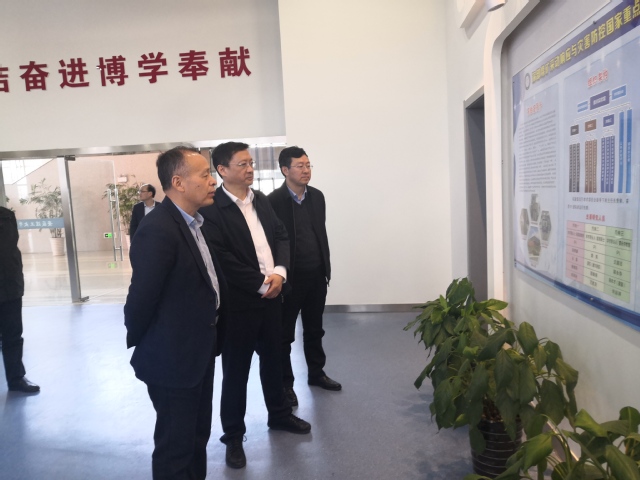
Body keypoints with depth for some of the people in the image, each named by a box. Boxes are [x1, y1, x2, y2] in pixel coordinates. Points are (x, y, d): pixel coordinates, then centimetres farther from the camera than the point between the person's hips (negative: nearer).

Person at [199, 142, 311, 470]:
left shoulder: (261, 200, 9)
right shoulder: (211, 208, -15)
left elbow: (281, 236, 8)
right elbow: (221, 259, -21)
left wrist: (279, 272, -9)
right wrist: (261, 283, -17)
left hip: (271, 296, 7)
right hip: (238, 303, -7)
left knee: (273, 359, 22)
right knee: (235, 371, 9)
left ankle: (279, 415, 43)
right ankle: (233, 436, 27)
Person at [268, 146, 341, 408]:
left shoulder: (317, 196, 6)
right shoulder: (273, 200, -12)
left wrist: (327, 267, 11)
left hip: (316, 275, 6)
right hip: (290, 277, -5)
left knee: (314, 329, 19)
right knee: (285, 334, 9)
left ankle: (316, 373, 36)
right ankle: (286, 383, 23)